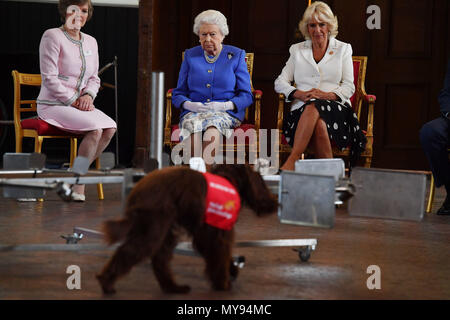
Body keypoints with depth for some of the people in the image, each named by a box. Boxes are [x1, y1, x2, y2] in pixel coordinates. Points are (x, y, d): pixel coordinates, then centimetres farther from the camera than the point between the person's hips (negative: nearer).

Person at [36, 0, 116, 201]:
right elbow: (49, 78, -13)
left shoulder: (90, 42, 15)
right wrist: (73, 100, -15)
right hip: (52, 105, -7)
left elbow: (94, 78, 17)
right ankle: (78, 183, -16)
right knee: (95, 129, -28)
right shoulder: (52, 36, -7)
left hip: (80, 104, 7)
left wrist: (88, 95, -6)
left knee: (110, 127, -20)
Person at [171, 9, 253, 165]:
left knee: (212, 130, -38)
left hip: (226, 113, -2)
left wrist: (225, 105, -13)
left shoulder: (236, 56, 11)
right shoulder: (190, 56, 17)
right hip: (194, 112, 2)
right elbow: (178, 94, 17)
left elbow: (246, 96, 6)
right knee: (193, 128, -36)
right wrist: (189, 105, -8)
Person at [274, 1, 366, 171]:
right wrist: (300, 94, -7)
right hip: (302, 110, 1)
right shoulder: (297, 50, 21)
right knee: (318, 125, -39)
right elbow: (280, 82, 14)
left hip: (336, 109, -1)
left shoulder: (343, 49, 16)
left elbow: (349, 87, 8)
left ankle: (292, 161, -49)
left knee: (313, 107, -39)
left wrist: (327, 95, -12)